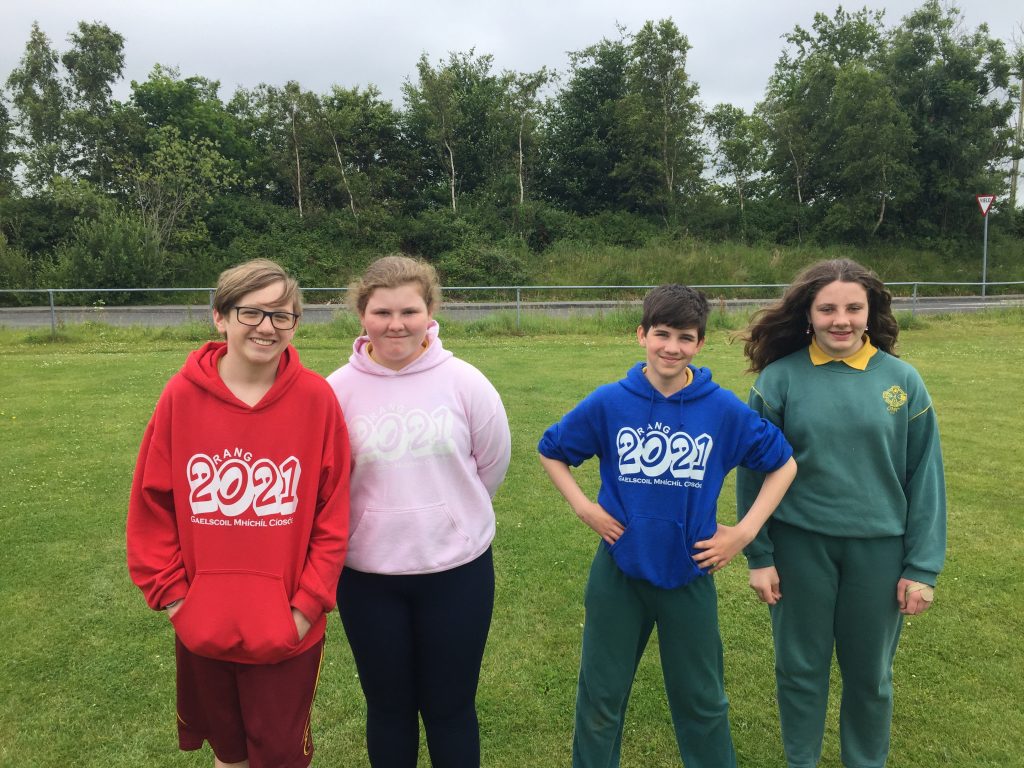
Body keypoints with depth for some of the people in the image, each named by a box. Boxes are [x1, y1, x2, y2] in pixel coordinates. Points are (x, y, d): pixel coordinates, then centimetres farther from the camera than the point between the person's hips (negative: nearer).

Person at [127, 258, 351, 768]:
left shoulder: (316, 398, -11)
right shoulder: (182, 396, -8)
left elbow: (333, 515, -7)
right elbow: (150, 506, 0)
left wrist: (309, 605, -8)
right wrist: (170, 594, -2)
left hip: (286, 633, -1)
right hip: (202, 629, 2)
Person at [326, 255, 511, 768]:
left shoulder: (464, 381, -10)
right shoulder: (338, 389, -9)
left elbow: (492, 463, 2)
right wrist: (380, 515, 4)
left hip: (458, 569, 0)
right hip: (367, 574, 1)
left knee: (451, 708, 15)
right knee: (388, 707, 19)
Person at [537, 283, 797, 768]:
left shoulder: (724, 410, -10)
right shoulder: (608, 403, -9)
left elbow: (783, 463, 3)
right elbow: (551, 451, 6)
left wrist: (746, 531, -5)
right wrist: (583, 507, -6)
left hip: (689, 573, 0)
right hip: (619, 570, 0)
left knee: (702, 700, 18)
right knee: (601, 697, 14)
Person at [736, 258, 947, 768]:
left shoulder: (902, 380, -4)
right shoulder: (779, 378, -7)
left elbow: (924, 477, 0)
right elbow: (754, 473, -3)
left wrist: (923, 566, -1)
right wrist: (758, 554, -3)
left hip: (879, 548, 1)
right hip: (799, 545, -1)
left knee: (871, 673, 17)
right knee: (800, 666, 14)